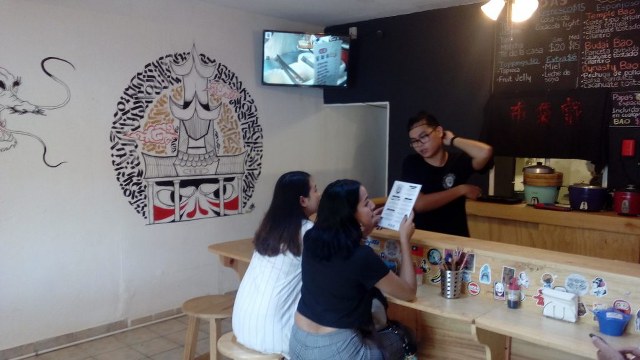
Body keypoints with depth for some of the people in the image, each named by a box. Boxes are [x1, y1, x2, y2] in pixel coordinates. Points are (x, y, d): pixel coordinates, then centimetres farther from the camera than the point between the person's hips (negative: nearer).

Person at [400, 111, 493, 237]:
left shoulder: (458, 160, 0)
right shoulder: (411, 163, -2)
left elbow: (485, 152, -21)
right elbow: (418, 204, -13)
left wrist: (453, 140, -7)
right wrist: (462, 190, -9)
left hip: (455, 236, -1)